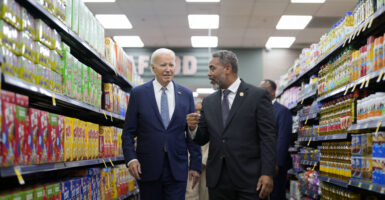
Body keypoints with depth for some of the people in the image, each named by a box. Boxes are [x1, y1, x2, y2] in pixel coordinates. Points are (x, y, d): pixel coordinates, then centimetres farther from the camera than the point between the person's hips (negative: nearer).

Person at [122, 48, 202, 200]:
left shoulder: (186, 95, 6)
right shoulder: (138, 93, 1)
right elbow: (128, 132, 2)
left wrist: (196, 164, 5)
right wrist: (131, 158, -12)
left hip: (177, 169, 1)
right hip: (148, 168, -1)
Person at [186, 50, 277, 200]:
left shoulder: (258, 95, -1)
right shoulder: (208, 101, 13)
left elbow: (267, 137, -6)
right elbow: (202, 139, 14)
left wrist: (267, 173, -13)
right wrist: (193, 128, -8)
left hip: (248, 178, -4)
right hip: (217, 180, 4)